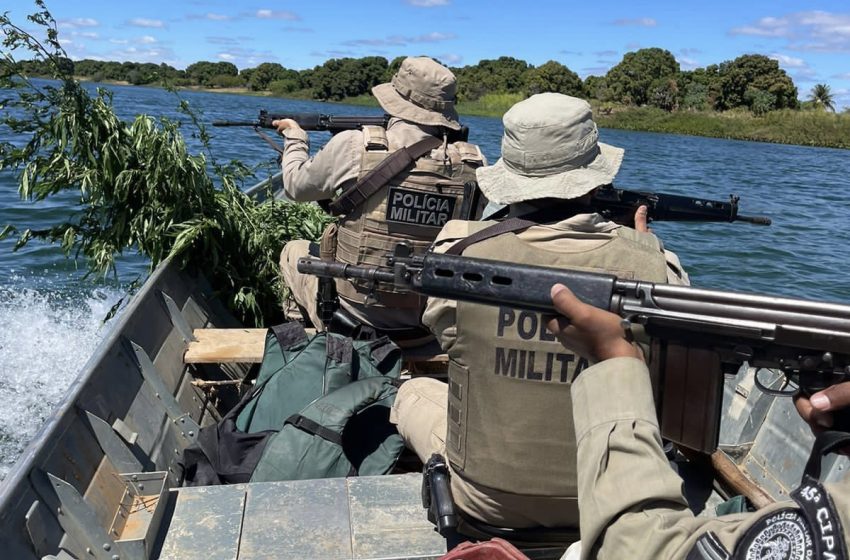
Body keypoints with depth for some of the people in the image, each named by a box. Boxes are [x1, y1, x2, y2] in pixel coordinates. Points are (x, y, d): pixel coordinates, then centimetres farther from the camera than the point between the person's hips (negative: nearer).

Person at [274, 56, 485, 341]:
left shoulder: (355, 146, -16)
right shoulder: (474, 163, -10)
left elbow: (296, 185, 2)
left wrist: (295, 136, 23)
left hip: (354, 317, -3)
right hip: (429, 320, 4)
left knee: (294, 250, 27)